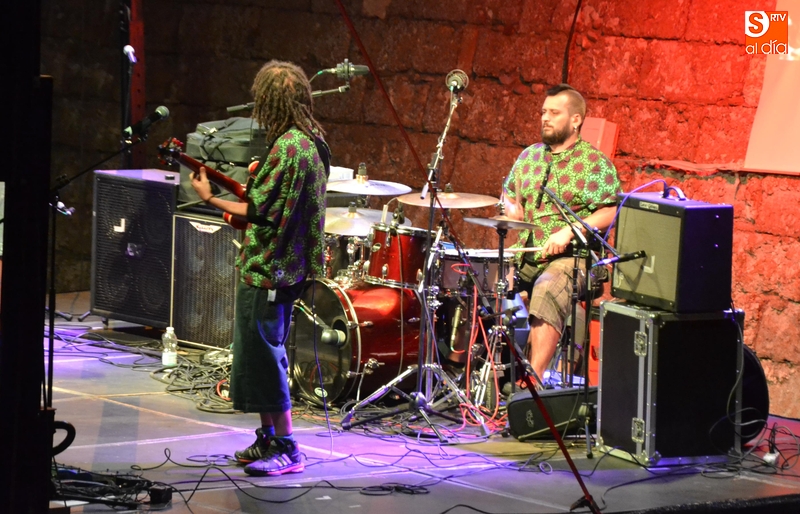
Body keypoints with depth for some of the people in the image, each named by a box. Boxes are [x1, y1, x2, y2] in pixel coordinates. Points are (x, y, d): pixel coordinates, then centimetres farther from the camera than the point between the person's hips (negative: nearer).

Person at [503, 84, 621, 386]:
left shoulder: (594, 163, -3)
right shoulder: (530, 156, 17)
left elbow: (610, 212, -11)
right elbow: (509, 195, 28)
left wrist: (569, 231, -21)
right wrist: (512, 209, 4)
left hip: (572, 258, -6)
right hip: (524, 256, 6)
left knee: (547, 292, -35)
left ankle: (533, 380, -38)